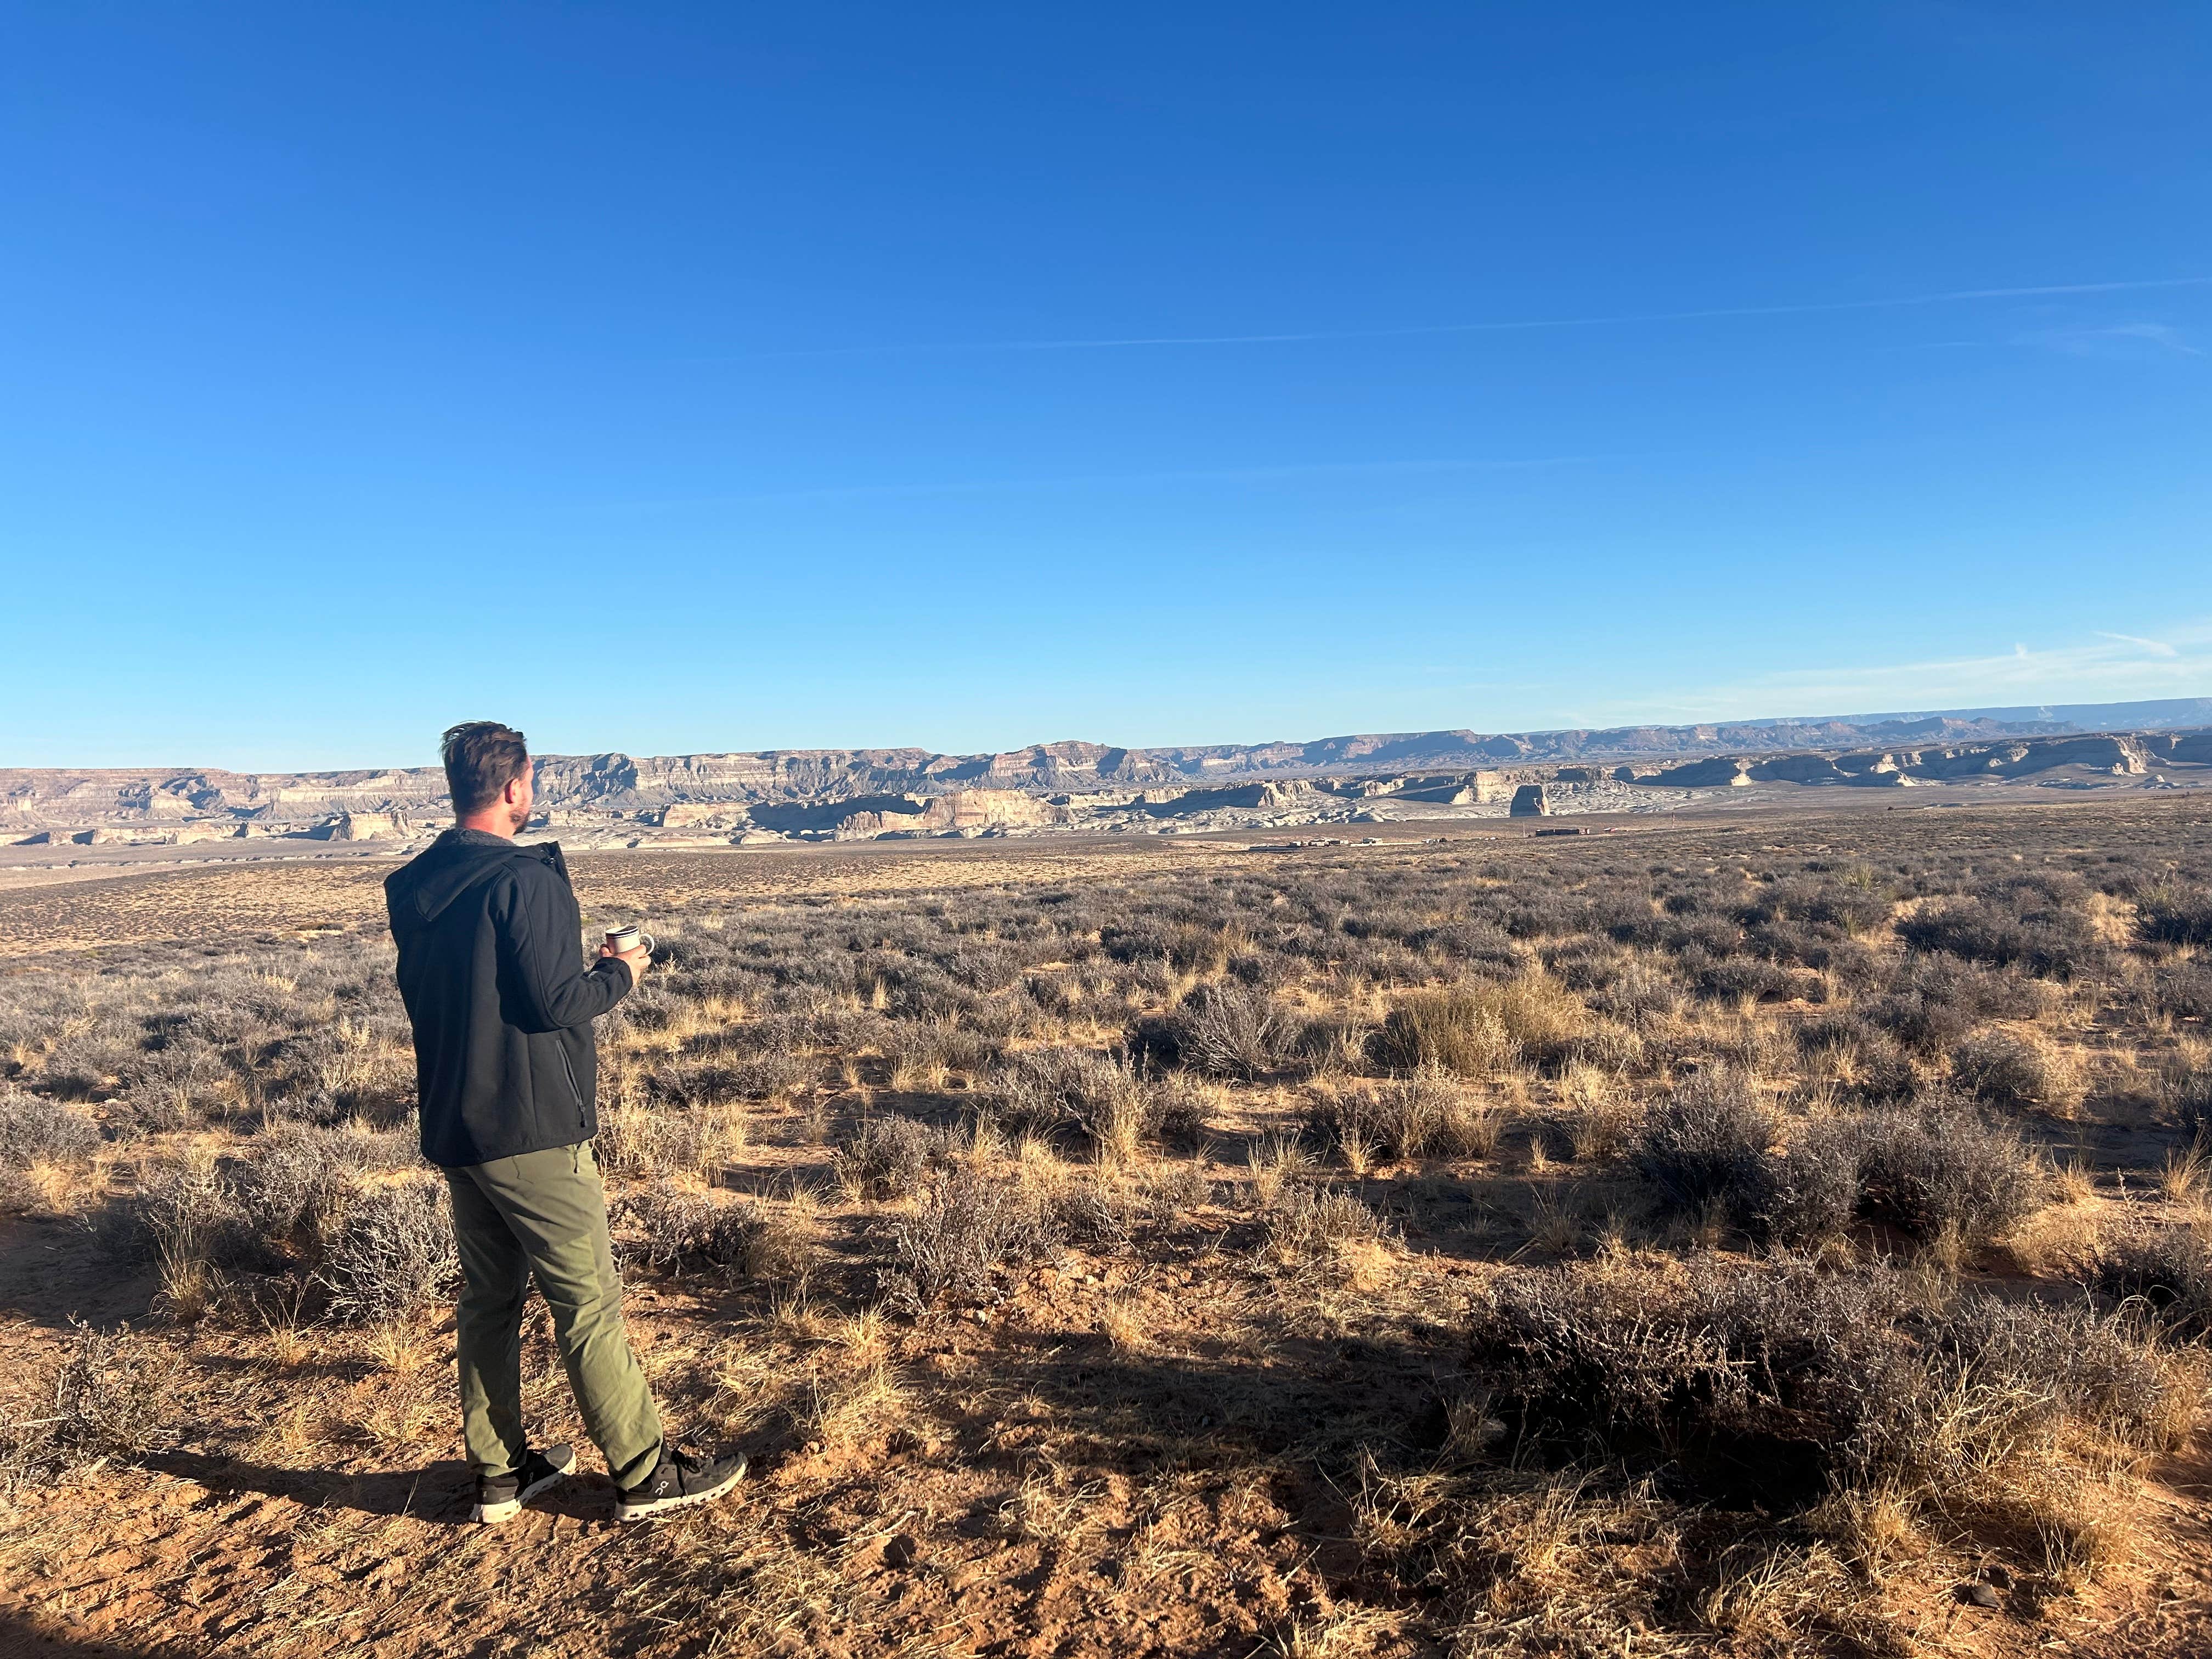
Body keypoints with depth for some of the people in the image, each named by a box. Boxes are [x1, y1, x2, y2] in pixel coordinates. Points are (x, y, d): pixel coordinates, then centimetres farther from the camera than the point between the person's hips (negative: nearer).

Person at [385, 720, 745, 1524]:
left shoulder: (412, 889, 8)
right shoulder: (524, 879, -18)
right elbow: (555, 1004, -22)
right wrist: (619, 973, -3)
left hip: (454, 1130, 8)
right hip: (532, 1132, -8)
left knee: (488, 1299, 17)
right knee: (589, 1303, 0)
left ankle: (500, 1471, 28)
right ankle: (644, 1473, 10)